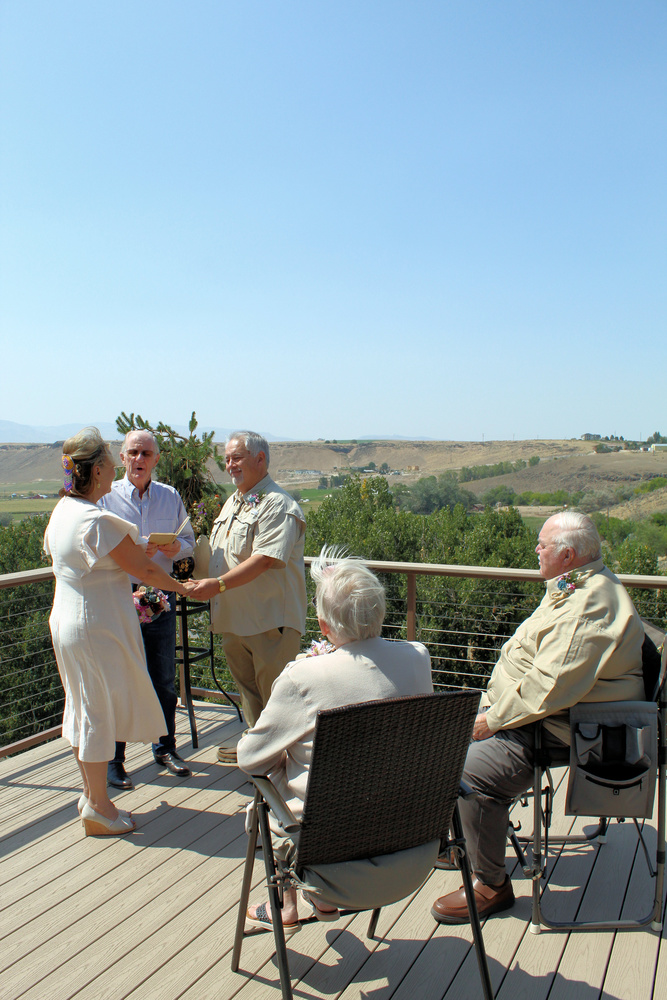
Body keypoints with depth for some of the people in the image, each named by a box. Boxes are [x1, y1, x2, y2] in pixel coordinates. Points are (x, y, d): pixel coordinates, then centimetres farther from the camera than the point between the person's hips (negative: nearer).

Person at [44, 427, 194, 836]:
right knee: (99, 711, 3)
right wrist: (182, 587, -2)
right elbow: (143, 568, -18)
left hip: (67, 618, 10)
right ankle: (98, 805, 17)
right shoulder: (97, 520, -24)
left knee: (84, 708, 19)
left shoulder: (63, 511, 6)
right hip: (97, 626, -10)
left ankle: (91, 793, 34)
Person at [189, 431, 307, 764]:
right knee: (247, 687, 19)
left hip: (270, 620, -9)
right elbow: (221, 555, 24)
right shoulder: (232, 502, 16)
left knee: (275, 693, 1)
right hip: (234, 618, 9)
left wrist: (218, 584, -27)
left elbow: (264, 559, -24)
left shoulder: (277, 505, -14)